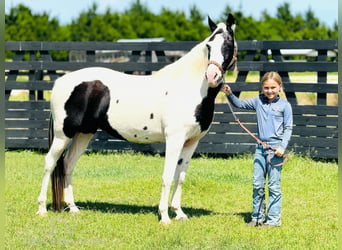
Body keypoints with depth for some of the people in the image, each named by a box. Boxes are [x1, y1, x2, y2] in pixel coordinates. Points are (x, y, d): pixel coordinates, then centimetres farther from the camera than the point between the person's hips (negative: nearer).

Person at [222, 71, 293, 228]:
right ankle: (257, 217, 18)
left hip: (276, 148, -5)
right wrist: (229, 94, -1)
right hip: (260, 148, 5)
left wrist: (282, 147, -12)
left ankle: (273, 219, 4)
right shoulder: (258, 102, 9)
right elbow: (240, 104, 16)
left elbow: (288, 128, -2)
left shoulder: (284, 105, -2)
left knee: (274, 185, -1)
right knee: (257, 184, 8)